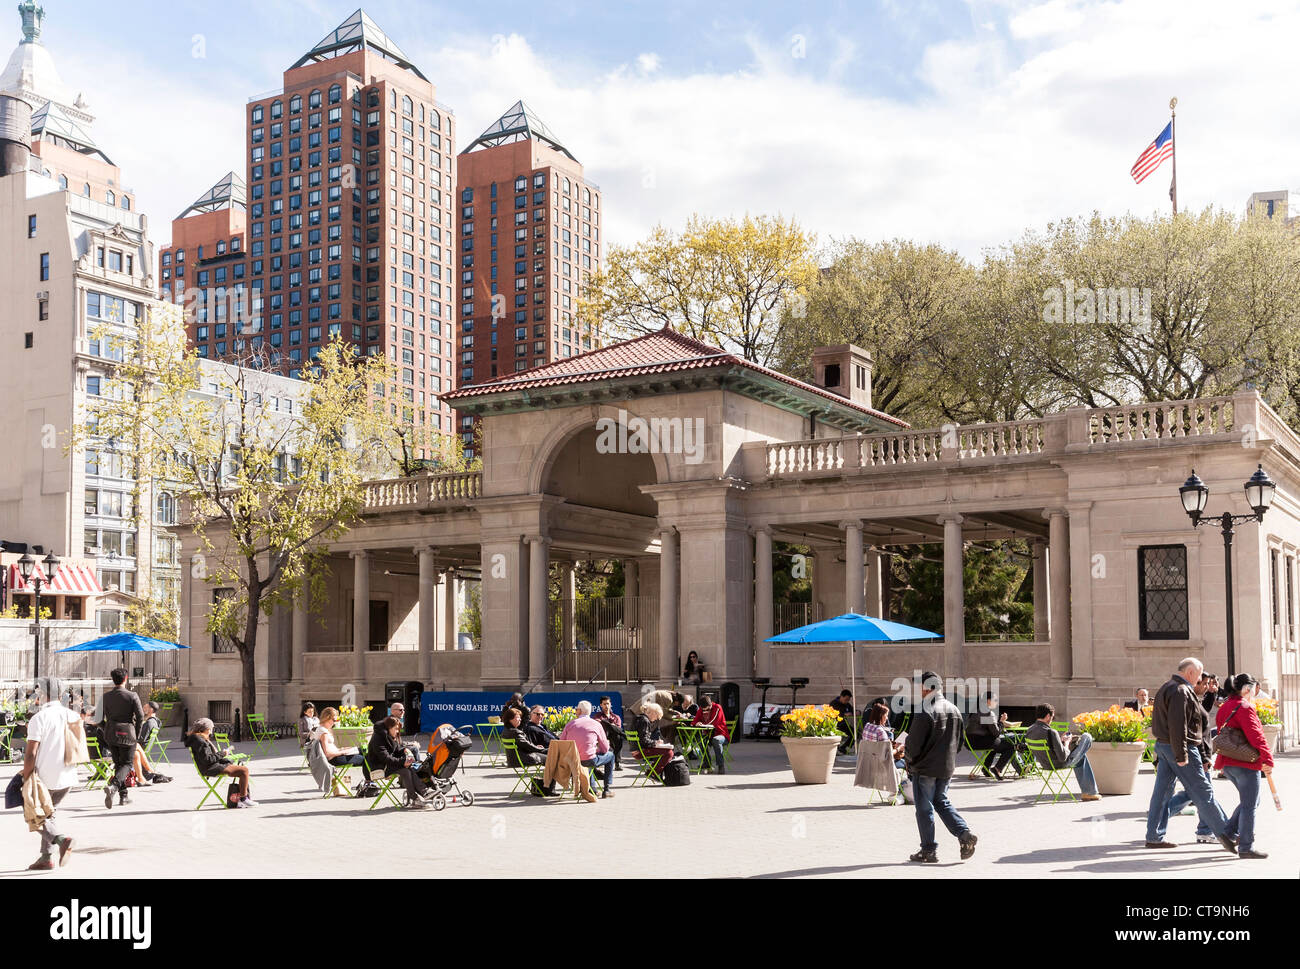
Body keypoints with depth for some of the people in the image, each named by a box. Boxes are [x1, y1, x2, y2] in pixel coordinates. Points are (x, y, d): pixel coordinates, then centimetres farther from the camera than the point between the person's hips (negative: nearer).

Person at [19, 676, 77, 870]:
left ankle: (61, 839, -16)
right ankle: (46, 857, 19)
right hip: (68, 778, 6)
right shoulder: (72, 716, 5)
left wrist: (26, 780, -8)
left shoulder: (39, 719, -13)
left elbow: (31, 754, -15)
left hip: (45, 778, -6)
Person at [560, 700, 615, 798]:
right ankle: (606, 789, 21)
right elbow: (605, 749, 2)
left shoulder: (570, 724, 4)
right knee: (610, 755, 24)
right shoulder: (596, 725, -2)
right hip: (589, 760, -4)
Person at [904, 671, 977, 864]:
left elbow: (914, 744, -18)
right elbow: (958, 741, 13)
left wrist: (909, 759, 2)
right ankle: (965, 834, 2)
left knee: (924, 808, 4)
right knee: (942, 802, 20)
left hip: (925, 768, -7)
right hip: (947, 767, 7)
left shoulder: (924, 712, -20)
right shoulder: (954, 710, 5)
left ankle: (929, 851, 10)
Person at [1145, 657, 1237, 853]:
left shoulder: (1166, 688, 18)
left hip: (1163, 746, 10)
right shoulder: (1181, 691, -15)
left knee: (1162, 792, 10)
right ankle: (1224, 834, -1)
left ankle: (1154, 837, 12)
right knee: (1203, 792, -5)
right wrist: (1181, 755, -23)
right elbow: (1178, 725, -23)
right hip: (1180, 748, -10)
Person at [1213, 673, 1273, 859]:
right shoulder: (1244, 707, -13)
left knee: (1250, 801, 21)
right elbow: (1255, 735, -21)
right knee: (1249, 805, -2)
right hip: (1246, 763, -9)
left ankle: (1230, 833, 17)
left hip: (1228, 763, 9)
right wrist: (1267, 760, -21)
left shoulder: (1224, 708, 16)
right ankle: (1246, 847, 0)